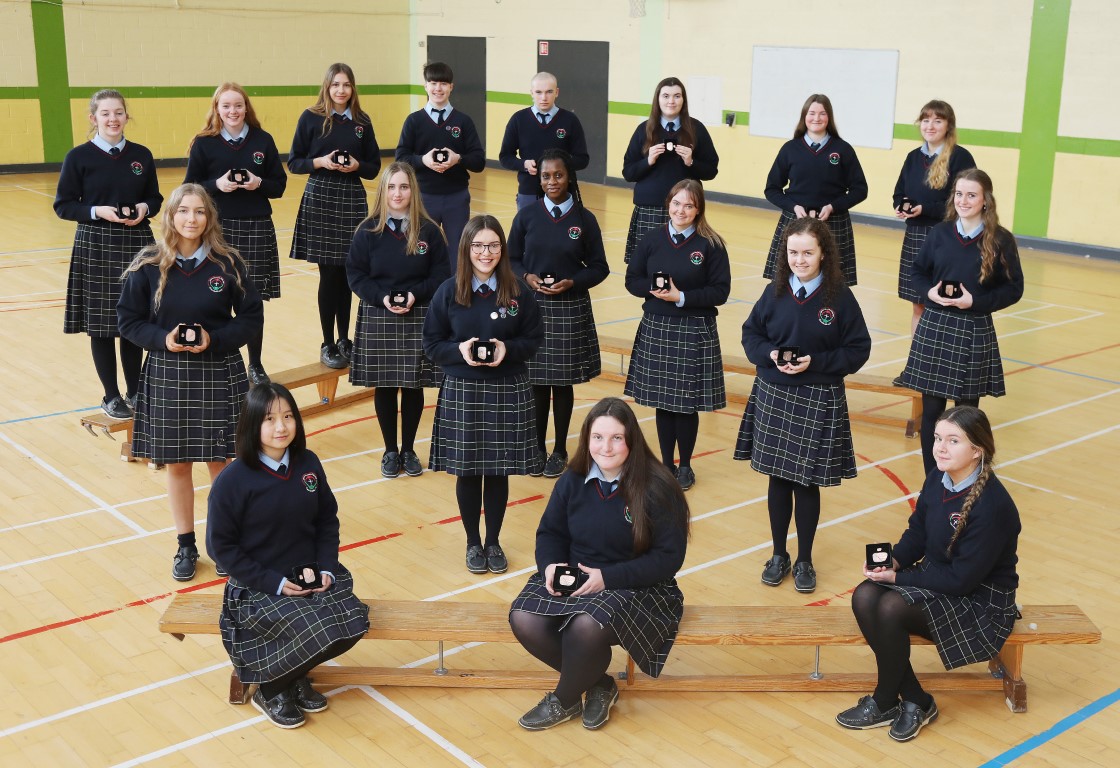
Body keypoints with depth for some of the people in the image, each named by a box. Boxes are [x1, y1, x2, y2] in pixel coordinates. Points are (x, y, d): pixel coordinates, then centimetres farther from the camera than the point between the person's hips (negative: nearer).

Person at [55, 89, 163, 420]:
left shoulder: (141, 155, 4)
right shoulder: (79, 157, -5)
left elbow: (155, 199, 11)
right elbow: (63, 205, -3)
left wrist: (144, 208, -11)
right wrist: (97, 211, -18)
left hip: (136, 245, 3)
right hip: (96, 247, -2)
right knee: (101, 324, 3)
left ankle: (135, 392, 24)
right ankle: (111, 396, 17)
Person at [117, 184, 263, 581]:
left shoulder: (227, 263, -5)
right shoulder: (148, 265, -5)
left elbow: (252, 317, -1)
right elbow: (128, 319, 0)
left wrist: (214, 339, -16)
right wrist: (162, 339, -17)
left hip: (219, 375, -1)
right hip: (167, 376, 1)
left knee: (220, 461, 7)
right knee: (176, 463, 9)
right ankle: (185, 546, 25)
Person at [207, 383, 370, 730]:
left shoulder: (308, 464, -1)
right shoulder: (233, 480, -15)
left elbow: (327, 520, 8)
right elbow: (221, 545, -11)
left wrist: (327, 569, -7)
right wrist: (274, 583, -16)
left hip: (311, 576, 5)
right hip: (259, 587, -5)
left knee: (353, 621, -19)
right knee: (315, 632, -26)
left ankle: (296, 675, 11)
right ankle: (269, 690, 5)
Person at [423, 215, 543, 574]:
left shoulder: (519, 291, -2)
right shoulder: (448, 291, -3)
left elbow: (535, 339, 4)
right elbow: (431, 344, 2)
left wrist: (508, 349, -15)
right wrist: (460, 350, -17)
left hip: (508, 392, 0)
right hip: (461, 391, 0)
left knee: (499, 471, 9)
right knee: (467, 471, 7)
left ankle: (494, 542, 26)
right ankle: (473, 542, 25)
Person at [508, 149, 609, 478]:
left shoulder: (584, 219, -3)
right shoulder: (526, 216, -1)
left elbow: (599, 267, 1)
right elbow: (511, 260, 6)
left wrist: (572, 282, -15)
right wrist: (526, 277, -14)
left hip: (570, 311, -1)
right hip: (532, 308, 1)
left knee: (563, 382, 7)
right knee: (536, 381, 8)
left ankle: (560, 451, 21)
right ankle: (538, 448, 24)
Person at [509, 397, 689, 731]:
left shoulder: (657, 488, -13)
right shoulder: (572, 481, 2)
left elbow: (669, 557, -14)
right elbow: (550, 532, 13)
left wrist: (608, 577, -21)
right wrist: (550, 565, -11)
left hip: (636, 588, -5)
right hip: (572, 579, 5)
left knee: (586, 625, -36)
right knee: (524, 619, -23)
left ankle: (564, 701, -2)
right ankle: (599, 684, 1)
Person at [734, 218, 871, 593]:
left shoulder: (839, 296, -9)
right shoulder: (775, 291, -2)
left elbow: (859, 349, -6)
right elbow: (750, 333, 8)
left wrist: (815, 362, -18)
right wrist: (770, 354, -12)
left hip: (818, 400, -2)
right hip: (773, 395, 3)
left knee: (807, 482, 7)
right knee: (778, 478, 12)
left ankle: (804, 560, 24)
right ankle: (779, 554, 29)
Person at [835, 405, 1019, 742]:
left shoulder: (992, 505, -26)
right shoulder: (938, 479, -3)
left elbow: (962, 579, -24)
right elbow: (917, 534, 10)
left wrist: (899, 577, -19)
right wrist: (894, 560, -11)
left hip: (980, 599, -8)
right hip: (937, 578, 8)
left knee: (892, 608, -28)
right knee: (864, 597, -18)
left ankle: (884, 703, -3)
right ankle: (915, 702, -7)